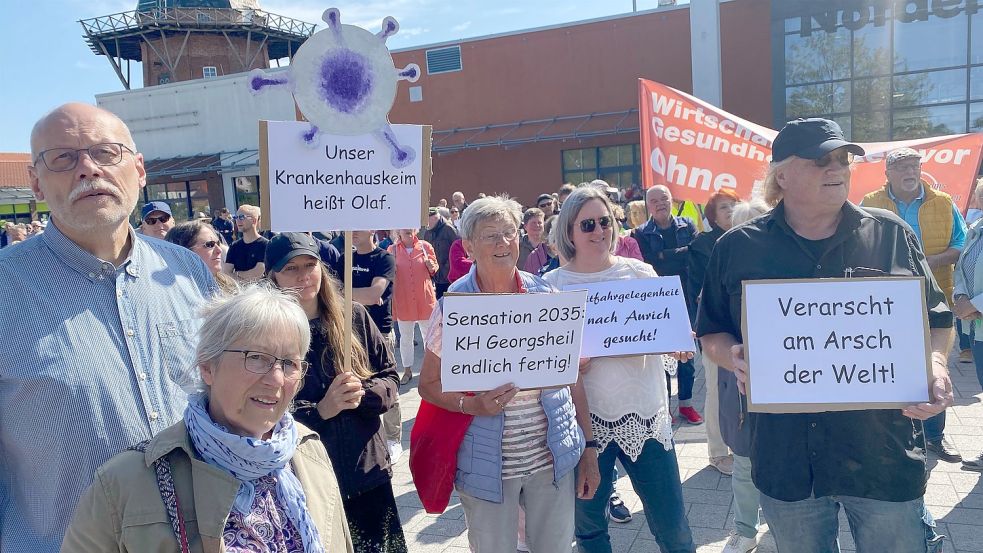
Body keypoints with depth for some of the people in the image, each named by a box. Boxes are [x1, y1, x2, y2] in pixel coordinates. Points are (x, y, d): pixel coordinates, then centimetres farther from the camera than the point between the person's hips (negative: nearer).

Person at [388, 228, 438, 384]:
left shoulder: (425, 246, -1)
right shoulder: (392, 250, -1)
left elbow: (435, 269, 9)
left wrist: (431, 266, -12)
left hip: (424, 298, 0)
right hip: (403, 300, 1)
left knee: (429, 335, 8)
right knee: (405, 337, 11)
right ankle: (407, 371, 23)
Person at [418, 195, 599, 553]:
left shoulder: (546, 295, 0)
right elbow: (428, 384, -2)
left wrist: (589, 448, 7)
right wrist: (473, 405, -21)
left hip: (554, 455, 3)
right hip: (487, 462, -2)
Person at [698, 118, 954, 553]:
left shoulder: (891, 234, 2)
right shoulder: (737, 248, 1)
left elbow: (936, 320, 9)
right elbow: (712, 333, 7)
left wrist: (935, 366, -11)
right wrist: (735, 357, -14)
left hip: (885, 454, 1)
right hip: (785, 458, 0)